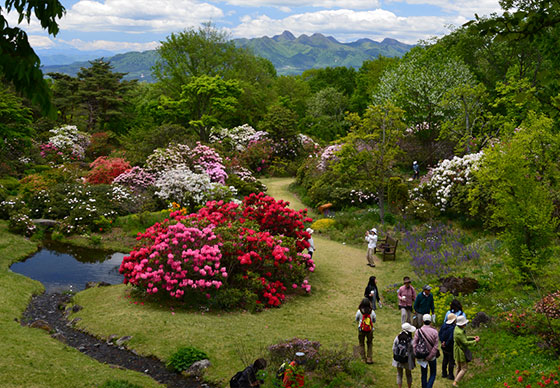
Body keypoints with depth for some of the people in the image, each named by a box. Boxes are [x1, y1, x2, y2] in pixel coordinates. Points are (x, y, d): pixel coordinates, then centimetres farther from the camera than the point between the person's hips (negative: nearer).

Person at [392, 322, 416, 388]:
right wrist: (414, 362, 3)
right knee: (408, 375, 20)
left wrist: (394, 357, 12)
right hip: (407, 361, -1)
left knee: (399, 374, 16)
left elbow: (394, 349, -5)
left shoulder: (397, 338, -15)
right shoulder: (411, 341, -22)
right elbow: (412, 353, -12)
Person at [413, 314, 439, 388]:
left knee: (423, 374, 17)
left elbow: (414, 344, -14)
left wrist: (417, 355, -7)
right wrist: (430, 356, -13)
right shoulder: (434, 332, -14)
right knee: (433, 374, 13)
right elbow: (435, 346, -16)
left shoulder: (418, 331, -12)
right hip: (432, 356, -1)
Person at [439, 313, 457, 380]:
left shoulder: (443, 325, -4)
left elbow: (440, 334, 1)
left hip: (444, 347, 7)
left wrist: (442, 342, -2)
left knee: (445, 359, 21)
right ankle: (450, 375, 15)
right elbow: (451, 338, -27)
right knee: (451, 361, 8)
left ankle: (444, 373, 32)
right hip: (450, 347, -7)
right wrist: (447, 344, -14)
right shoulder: (453, 328, -26)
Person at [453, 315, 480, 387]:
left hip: (458, 351, 10)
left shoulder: (457, 328, 2)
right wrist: (475, 341, -13)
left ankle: (456, 380, 29)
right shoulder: (459, 333, -29)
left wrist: (473, 338, 7)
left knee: (459, 368, 21)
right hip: (461, 353, -10)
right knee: (464, 369, 0)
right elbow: (465, 343, -25)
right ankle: (455, 382, -2)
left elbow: (464, 338, 15)